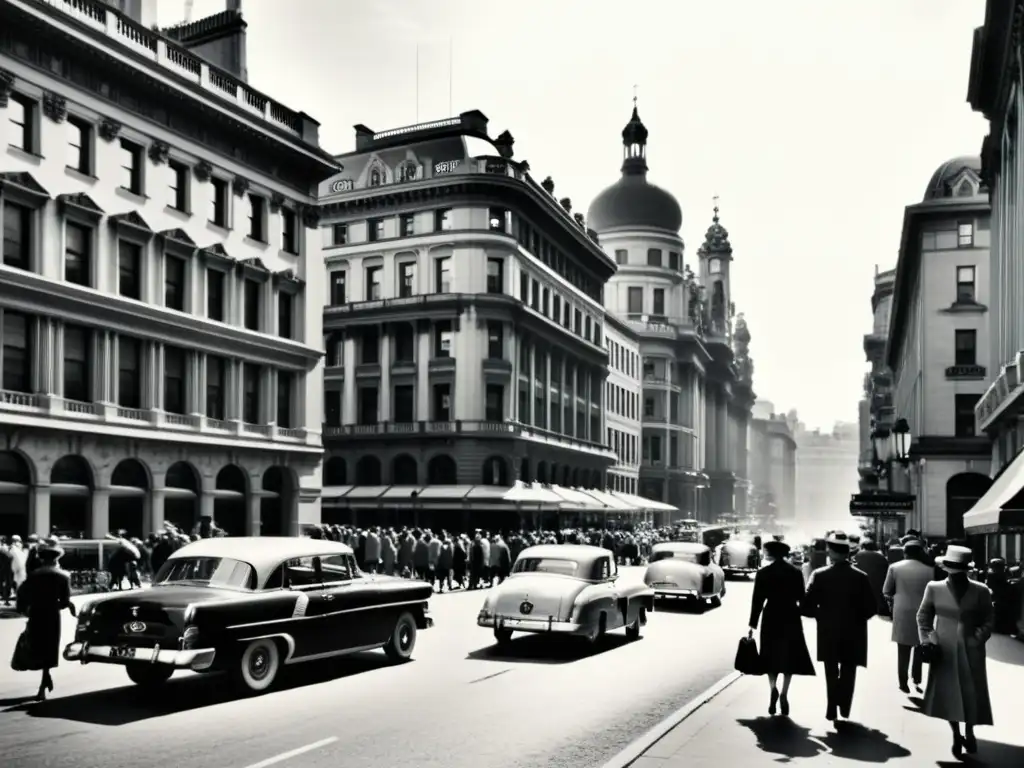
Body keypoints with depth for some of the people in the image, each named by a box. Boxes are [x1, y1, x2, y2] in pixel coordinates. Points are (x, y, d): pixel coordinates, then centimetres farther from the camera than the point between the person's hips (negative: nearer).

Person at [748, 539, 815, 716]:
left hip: (771, 618, -1)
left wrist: (753, 625, 0)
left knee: (771, 656, 12)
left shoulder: (763, 573, -6)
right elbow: (801, 598, 3)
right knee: (789, 657, 10)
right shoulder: (796, 572, -1)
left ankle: (773, 688, -9)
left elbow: (757, 600, -5)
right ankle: (783, 695, 4)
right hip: (791, 618, 1)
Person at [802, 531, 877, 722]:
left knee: (832, 672, 16)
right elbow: (871, 608, -9)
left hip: (828, 632, 0)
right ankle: (844, 707, 19)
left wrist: (821, 615, 3)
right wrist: (856, 617, 9)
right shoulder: (861, 577, -10)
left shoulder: (819, 575, -14)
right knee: (848, 672, 17)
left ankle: (833, 708, 11)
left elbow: (807, 606, -16)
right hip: (853, 633, 1)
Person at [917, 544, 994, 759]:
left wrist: (976, 640, -12)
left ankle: (969, 733, 32)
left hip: (970, 651, 0)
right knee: (947, 693, 6)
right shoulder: (934, 588, -5)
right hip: (944, 651, 0)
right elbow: (923, 617, 4)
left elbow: (987, 622, 1)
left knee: (971, 694, 8)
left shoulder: (981, 591, -6)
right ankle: (956, 736, 25)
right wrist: (927, 641, -5)